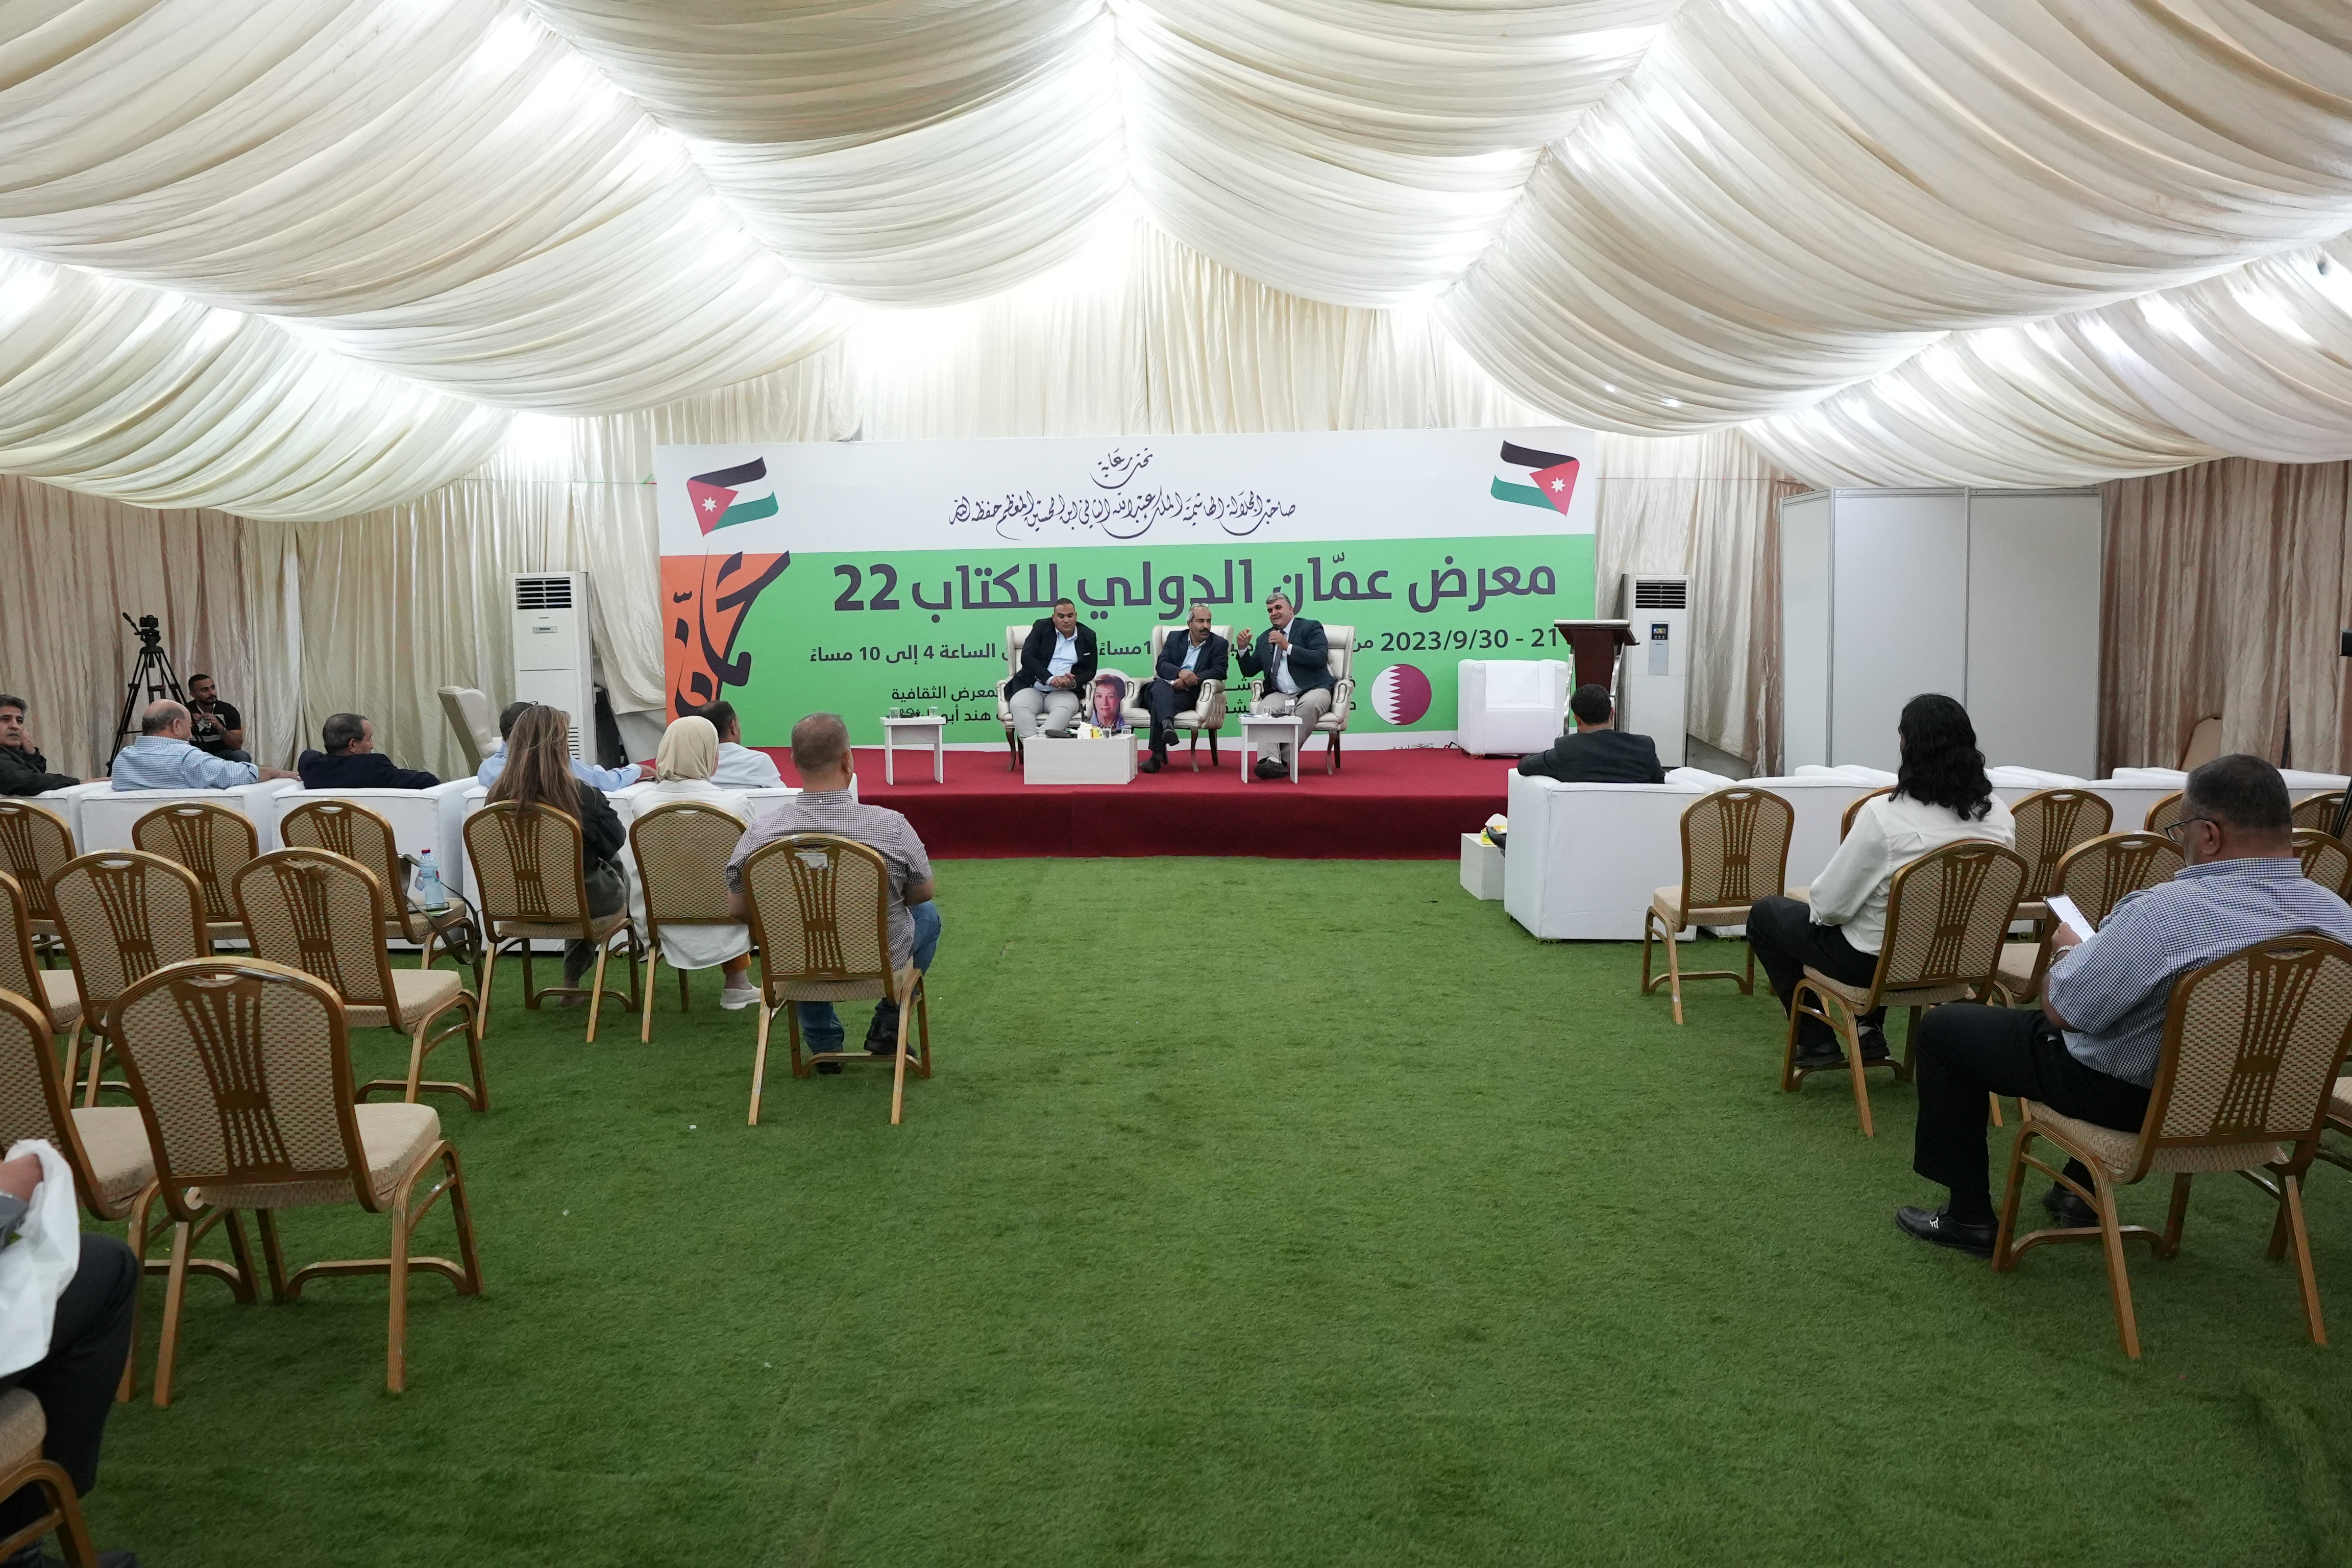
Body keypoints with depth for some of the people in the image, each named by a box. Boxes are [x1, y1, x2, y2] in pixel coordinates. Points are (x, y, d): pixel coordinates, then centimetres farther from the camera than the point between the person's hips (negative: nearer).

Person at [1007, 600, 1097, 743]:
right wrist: (1050, 679, -20)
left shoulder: (1088, 636, 11)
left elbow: (1090, 671, 10)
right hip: (1032, 689, 0)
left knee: (1067, 706, -35)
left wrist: (1074, 682, -14)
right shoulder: (1041, 628, 7)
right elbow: (1027, 657, -5)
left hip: (1063, 693, 0)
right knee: (1018, 705, -32)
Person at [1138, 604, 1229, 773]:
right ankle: (1167, 725, -61)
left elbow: (1219, 672, -4)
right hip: (1162, 689, 2)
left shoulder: (1219, 644, 12)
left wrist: (1187, 681, -15)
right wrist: (1181, 672, -19)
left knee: (1159, 703, -33)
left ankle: (1157, 756, -40)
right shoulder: (1174, 639, 18)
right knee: (1161, 686, -36)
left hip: (1187, 694, -2)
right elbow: (1161, 666, 4)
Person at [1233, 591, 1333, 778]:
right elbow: (1249, 671, 24)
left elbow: (1321, 658, -12)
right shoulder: (1265, 638, 21)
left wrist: (1287, 646, -16)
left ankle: (1285, 759, -32)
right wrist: (1243, 648, 5)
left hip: (1313, 691, -3)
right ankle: (1271, 760, -43)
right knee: (1262, 708, -30)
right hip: (1281, 695, 4)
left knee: (1309, 705, -38)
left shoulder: (1310, 627, 6)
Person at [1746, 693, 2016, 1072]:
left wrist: (1818, 907, 1)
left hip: (1878, 962, -6)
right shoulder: (2000, 816, -12)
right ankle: (1871, 1031, 37)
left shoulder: (1885, 816, -30)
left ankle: (1816, 1042, 20)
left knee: (1765, 914, 16)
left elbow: (1831, 905, -22)